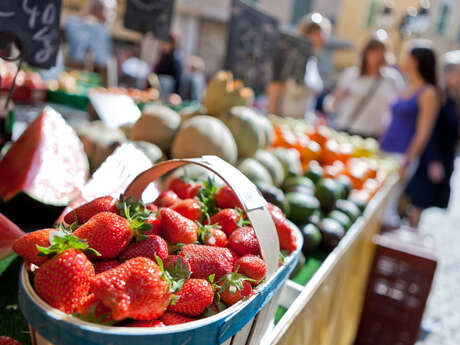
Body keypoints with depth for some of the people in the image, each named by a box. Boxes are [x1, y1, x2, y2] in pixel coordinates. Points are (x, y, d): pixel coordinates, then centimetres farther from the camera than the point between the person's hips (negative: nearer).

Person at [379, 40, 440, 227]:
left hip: (402, 156, -7)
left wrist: (407, 163, -16)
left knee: (385, 207, -8)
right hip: (385, 152, 7)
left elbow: (423, 133, -12)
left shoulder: (428, 93, -8)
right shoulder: (407, 89, 14)